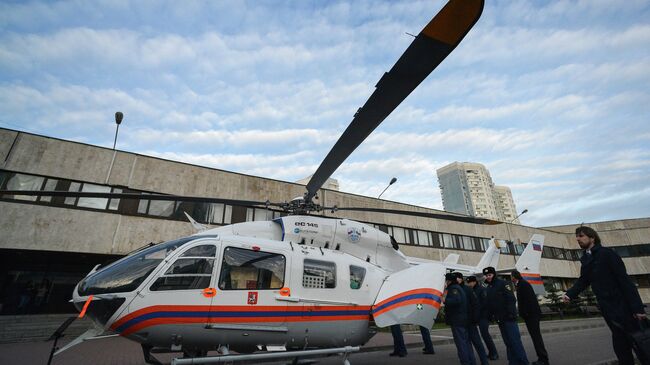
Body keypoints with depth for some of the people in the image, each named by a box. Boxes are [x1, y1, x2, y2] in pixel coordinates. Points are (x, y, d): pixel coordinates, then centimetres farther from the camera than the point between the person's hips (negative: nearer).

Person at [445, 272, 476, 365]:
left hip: (457, 320, -10)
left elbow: (456, 300, -29)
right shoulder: (458, 288, 18)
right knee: (466, 341, 16)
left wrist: (444, 300, -31)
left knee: (460, 343, -5)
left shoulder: (453, 288, -14)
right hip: (464, 319, 10)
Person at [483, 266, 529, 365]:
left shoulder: (502, 283, -8)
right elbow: (489, 304, 17)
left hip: (509, 318, -7)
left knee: (515, 341, -5)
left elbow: (511, 299, -15)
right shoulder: (488, 288, 13)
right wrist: (490, 315, 10)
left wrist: (511, 313, -21)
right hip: (500, 319, 7)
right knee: (508, 342, 12)